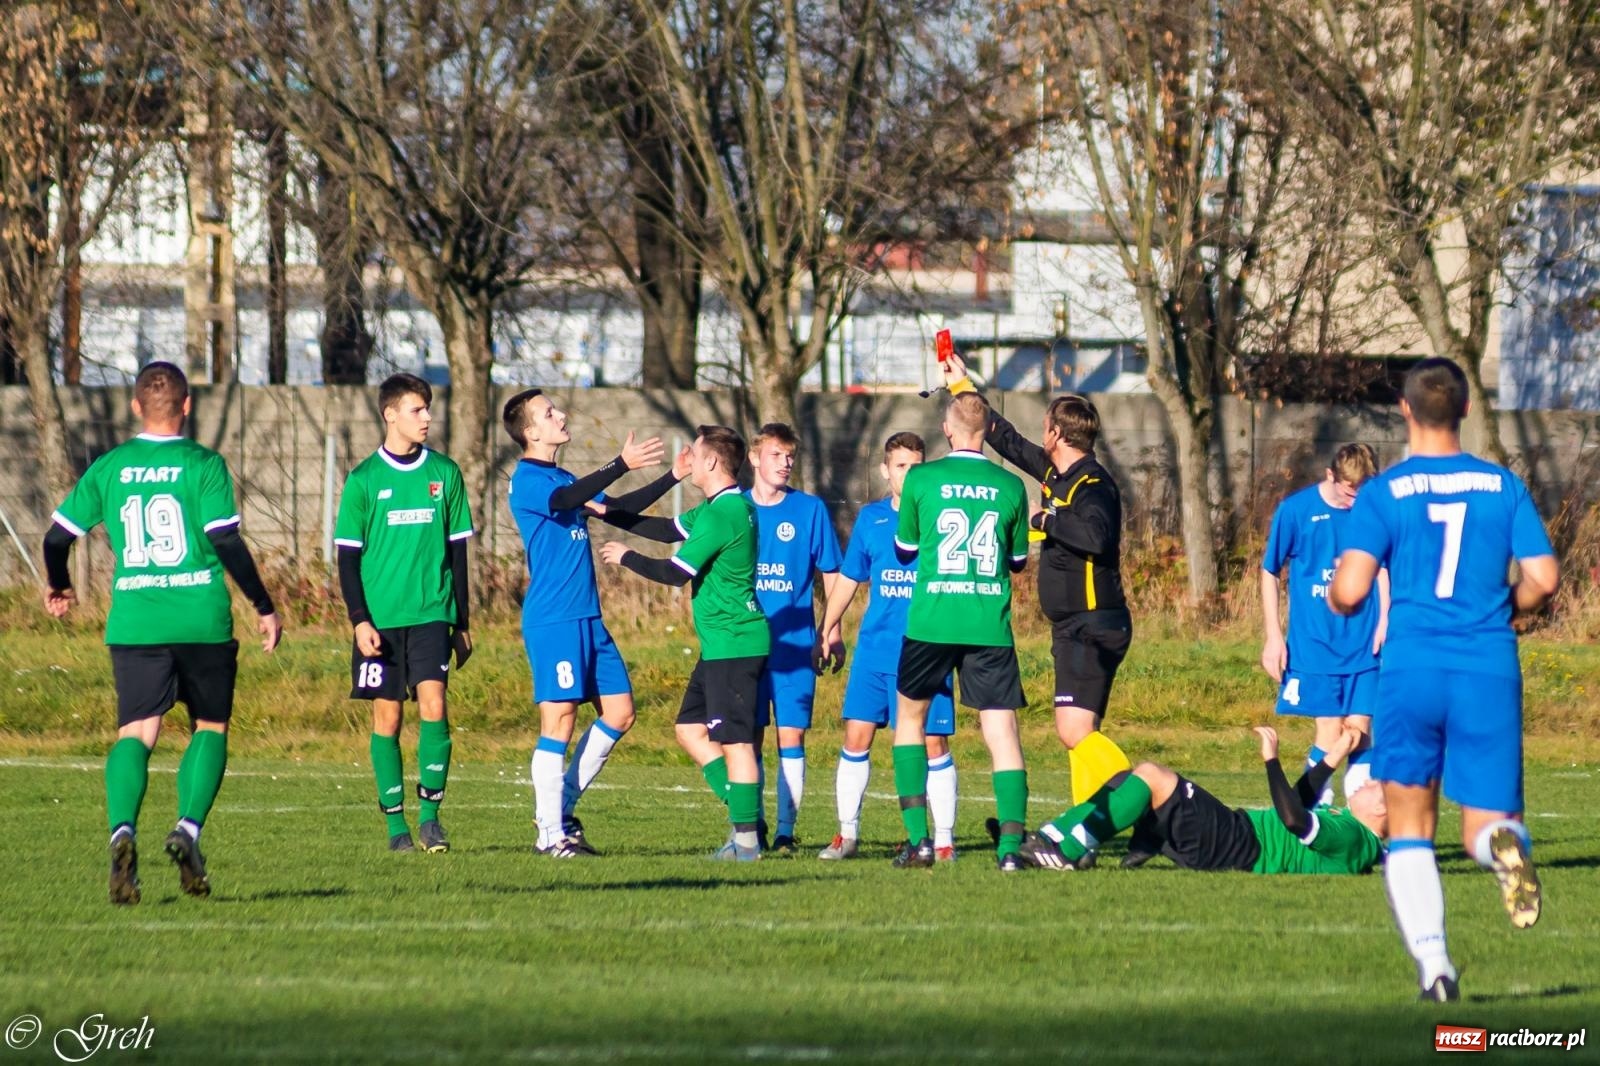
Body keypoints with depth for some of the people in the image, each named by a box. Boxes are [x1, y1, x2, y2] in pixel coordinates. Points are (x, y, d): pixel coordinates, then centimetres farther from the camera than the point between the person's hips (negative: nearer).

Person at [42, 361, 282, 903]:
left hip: (133, 624, 2)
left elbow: (58, 537, 9)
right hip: (202, 622, -2)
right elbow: (227, 542, -10)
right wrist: (264, 607, -2)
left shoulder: (108, 468, 6)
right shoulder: (203, 465, -3)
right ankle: (188, 829, -7)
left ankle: (123, 832, -26)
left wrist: (57, 587, 29)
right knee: (210, 727, 14)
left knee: (135, 733, -1)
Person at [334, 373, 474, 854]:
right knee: (387, 715, 1)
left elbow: (458, 551, 12)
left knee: (432, 702, -14)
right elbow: (347, 556, 2)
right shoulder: (364, 480, 0)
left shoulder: (444, 474, 7)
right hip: (380, 616, -1)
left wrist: (461, 623, 12)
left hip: (431, 614, 1)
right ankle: (396, 824, 8)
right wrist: (359, 620, -8)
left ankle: (430, 814, -7)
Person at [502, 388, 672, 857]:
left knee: (619, 712, 8)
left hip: (587, 618, 9)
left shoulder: (563, 479, 19)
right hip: (552, 620, -9)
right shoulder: (528, 481, -10)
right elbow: (564, 500, -30)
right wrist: (622, 465, -37)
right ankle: (551, 832, -4)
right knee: (559, 720, -9)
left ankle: (561, 807, 17)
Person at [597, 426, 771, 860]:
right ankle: (745, 818, 14)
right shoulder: (724, 507, 14)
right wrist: (607, 513, 21)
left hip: (733, 643, -11)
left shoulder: (723, 513, -18)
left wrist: (625, 557, -3)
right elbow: (669, 530, 23)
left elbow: (676, 571, -18)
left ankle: (747, 838, -4)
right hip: (720, 644, 11)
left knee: (734, 741, -7)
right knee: (690, 729, 14)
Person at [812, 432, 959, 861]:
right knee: (856, 737, 1)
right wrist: (826, 631, 18)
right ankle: (847, 833, 12)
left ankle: (944, 839, 5)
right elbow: (848, 579, 19)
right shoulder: (871, 518, 9)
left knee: (932, 743, -3)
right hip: (875, 648, 3)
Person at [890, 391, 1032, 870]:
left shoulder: (921, 479, -1)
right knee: (1002, 730, 0)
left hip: (931, 623, 0)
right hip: (991, 627, 1)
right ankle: (1010, 844, -14)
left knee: (909, 717, 18)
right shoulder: (1011, 487, 3)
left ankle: (918, 839, 11)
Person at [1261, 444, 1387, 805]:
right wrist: (1273, 636, 0)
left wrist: (1384, 619, 2)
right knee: (1330, 730, -6)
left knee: (1359, 728, 0)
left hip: (1363, 642, 2)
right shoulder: (1296, 509, -7)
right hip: (1314, 643, -2)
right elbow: (1271, 573, 2)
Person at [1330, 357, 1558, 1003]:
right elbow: (1543, 580, 1)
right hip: (1490, 671, 1)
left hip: (1411, 671, -1)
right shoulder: (1504, 486, 6)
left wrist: (1335, 600, 15)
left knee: (1409, 829, 12)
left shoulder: (1384, 493, 0)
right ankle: (1503, 842, -31)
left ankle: (1431, 961, -4)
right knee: (1486, 827, 7)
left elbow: (1348, 592, -9)